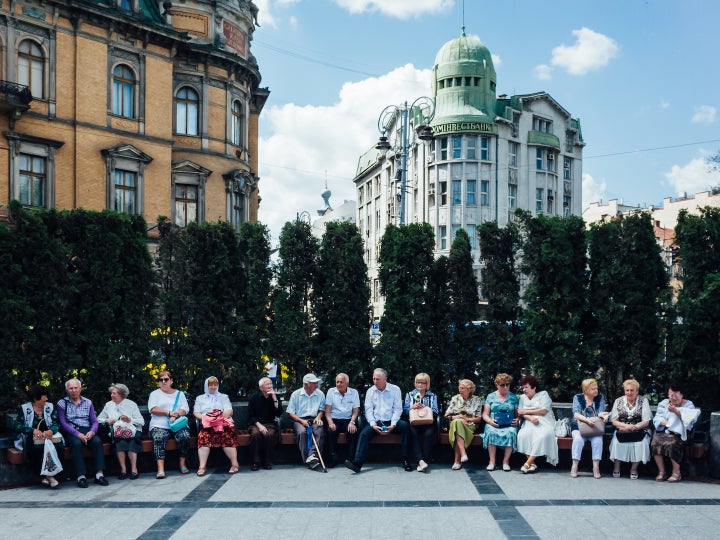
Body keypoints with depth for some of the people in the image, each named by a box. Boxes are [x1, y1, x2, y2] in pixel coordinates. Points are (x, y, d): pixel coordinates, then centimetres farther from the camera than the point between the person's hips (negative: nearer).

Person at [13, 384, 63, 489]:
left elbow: (56, 423, 5)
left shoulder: (50, 407, 14)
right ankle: (49, 476, -25)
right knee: (38, 448, -36)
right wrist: (33, 430, -21)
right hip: (31, 440, -2)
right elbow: (16, 425, -5)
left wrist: (51, 430, -19)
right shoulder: (24, 408, 7)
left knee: (58, 446, -31)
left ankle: (47, 476, -22)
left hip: (48, 438, 2)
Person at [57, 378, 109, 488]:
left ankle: (99, 474, -31)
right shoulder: (62, 403, 8)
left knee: (97, 441, -28)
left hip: (86, 431, 3)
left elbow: (94, 421, 11)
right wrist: (78, 434, -18)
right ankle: (81, 476, -37)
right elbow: (63, 423, -3)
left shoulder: (88, 402, 16)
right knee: (76, 443, -35)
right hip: (71, 432, -2)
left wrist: (92, 432, -13)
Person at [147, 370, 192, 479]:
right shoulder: (155, 394, 17)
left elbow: (185, 410, 7)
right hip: (160, 426, -1)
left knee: (185, 436, -29)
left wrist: (176, 415, -14)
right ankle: (160, 469, -38)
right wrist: (169, 413, -10)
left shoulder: (179, 394, 21)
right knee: (159, 438, -33)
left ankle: (183, 465, -16)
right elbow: (153, 409, -1)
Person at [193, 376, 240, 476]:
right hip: (206, 424, 0)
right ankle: (202, 466, -38)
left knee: (227, 434, -34)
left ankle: (234, 463, -32)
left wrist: (221, 417, -10)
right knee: (203, 435, -34)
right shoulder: (200, 398, 28)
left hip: (223, 422, 0)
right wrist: (204, 418, -7)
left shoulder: (223, 397, 25)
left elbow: (229, 411, 10)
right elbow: (196, 412, 15)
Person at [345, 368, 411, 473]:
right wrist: (373, 424, -14)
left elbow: (398, 409, -1)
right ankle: (357, 462, -35)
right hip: (376, 422, 1)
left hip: (391, 422, -1)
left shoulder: (395, 389, 4)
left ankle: (405, 460, -25)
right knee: (364, 434, -25)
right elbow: (368, 410, 3)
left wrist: (393, 425, -16)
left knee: (404, 425, -29)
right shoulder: (370, 391, 9)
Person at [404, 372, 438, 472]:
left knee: (429, 433, -35)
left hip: (427, 422, 0)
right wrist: (413, 407, -9)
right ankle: (421, 461, -44)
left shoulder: (432, 396, 21)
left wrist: (425, 408, -10)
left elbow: (435, 412, 6)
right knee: (413, 432, -35)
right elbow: (405, 410, 10)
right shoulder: (409, 395, 23)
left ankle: (423, 461, -36)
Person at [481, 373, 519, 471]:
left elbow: (518, 413, 14)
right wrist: (490, 421, -11)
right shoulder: (491, 396, 12)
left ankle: (506, 461, -23)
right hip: (493, 424, 0)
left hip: (509, 425, 0)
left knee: (511, 433, -33)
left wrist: (517, 420, -8)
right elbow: (485, 414, 9)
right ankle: (492, 461, -27)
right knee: (491, 432, -34)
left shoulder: (514, 397, 15)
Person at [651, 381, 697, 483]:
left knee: (671, 444, -34)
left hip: (679, 433, -3)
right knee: (655, 443, -28)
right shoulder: (663, 403, 16)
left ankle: (676, 473, -18)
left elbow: (689, 421, -8)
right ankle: (661, 472, -17)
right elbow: (656, 419, 5)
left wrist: (676, 411, -21)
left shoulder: (688, 405, 8)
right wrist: (666, 423, -16)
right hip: (664, 432, 3)